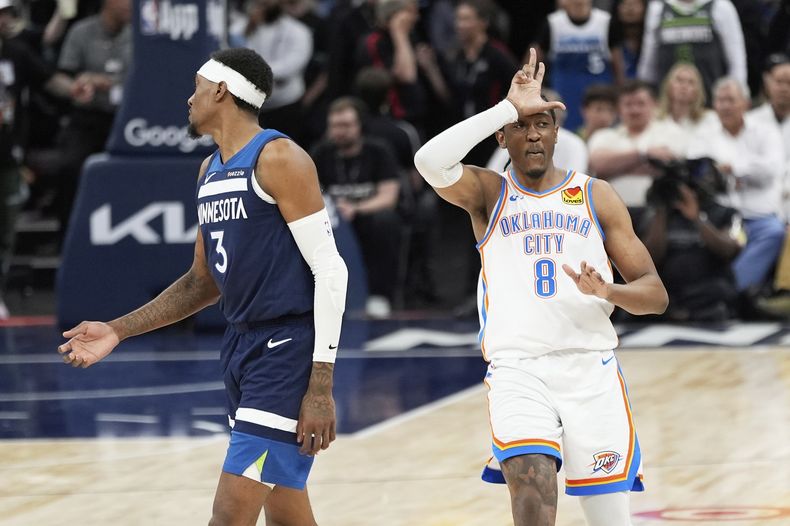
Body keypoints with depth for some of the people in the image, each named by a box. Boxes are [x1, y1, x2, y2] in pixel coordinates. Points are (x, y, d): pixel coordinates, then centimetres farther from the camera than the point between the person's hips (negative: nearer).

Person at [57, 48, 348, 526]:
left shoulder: (279, 159, -13)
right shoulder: (210, 170, 15)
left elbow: (330, 271, -17)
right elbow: (205, 282, 24)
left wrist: (321, 388, -21)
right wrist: (119, 331, 15)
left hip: (289, 348, -9)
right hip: (242, 346, 9)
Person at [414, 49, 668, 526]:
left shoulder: (596, 196, 11)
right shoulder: (487, 194, 9)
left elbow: (655, 295, 9)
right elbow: (431, 161, -15)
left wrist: (605, 291, -14)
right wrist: (509, 107, -11)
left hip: (591, 366, 1)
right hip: (517, 367, -1)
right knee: (532, 485, -27)